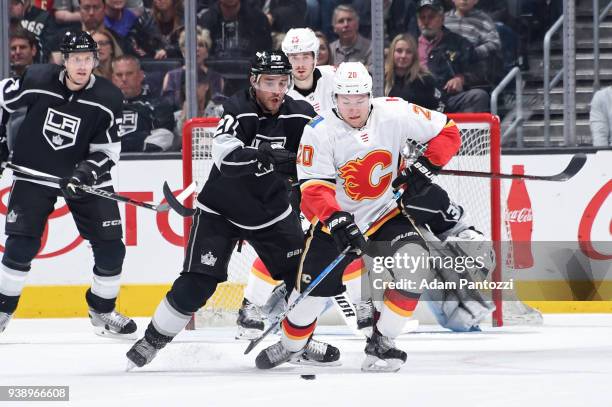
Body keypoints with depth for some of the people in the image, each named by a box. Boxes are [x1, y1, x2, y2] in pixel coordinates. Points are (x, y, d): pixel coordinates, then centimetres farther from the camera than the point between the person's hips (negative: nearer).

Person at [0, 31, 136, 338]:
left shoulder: (107, 99, -12)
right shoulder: (37, 81, -15)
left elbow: (107, 150, -6)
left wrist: (87, 172, -24)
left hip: (85, 175, 1)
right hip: (35, 172, -1)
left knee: (110, 246, -2)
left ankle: (102, 311, 18)